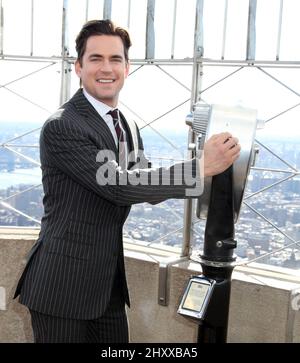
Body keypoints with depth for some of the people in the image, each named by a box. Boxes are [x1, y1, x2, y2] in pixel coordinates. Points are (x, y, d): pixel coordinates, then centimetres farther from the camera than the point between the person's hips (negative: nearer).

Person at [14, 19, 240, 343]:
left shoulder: (129, 129, 10)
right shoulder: (61, 127, -17)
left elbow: (148, 187, 13)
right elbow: (121, 187, -24)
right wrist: (201, 166, -22)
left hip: (109, 284, 8)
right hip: (62, 286, -7)